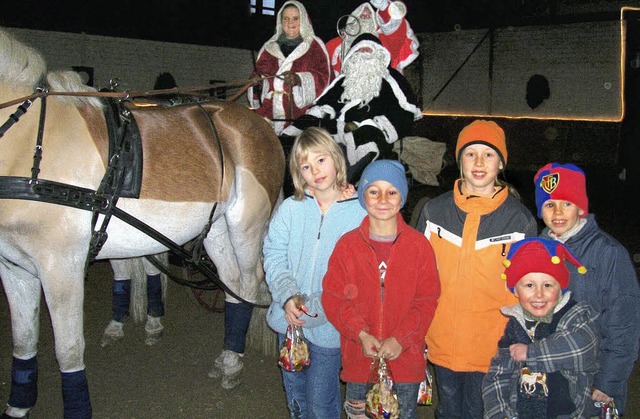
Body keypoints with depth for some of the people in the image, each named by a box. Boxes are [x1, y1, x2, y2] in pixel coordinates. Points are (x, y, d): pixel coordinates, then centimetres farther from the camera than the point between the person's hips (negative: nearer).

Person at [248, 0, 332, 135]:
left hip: (298, 111, -3)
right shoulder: (269, 46, 21)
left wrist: (299, 79, -20)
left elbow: (324, 77, -2)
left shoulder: (315, 45, 9)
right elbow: (258, 71, 22)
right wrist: (255, 83, -2)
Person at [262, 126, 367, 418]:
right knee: (294, 395, 23)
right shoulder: (290, 209, -3)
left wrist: (322, 305, -21)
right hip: (289, 318, 3)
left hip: (329, 323, -3)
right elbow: (273, 256, -1)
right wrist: (288, 296, -17)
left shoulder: (359, 212, -11)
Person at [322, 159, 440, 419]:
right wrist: (361, 334, -16)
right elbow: (333, 298, -4)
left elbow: (427, 301, -5)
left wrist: (400, 339, -16)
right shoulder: (347, 245, -5)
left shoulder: (419, 245, -6)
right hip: (359, 355, 0)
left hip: (406, 354, 0)